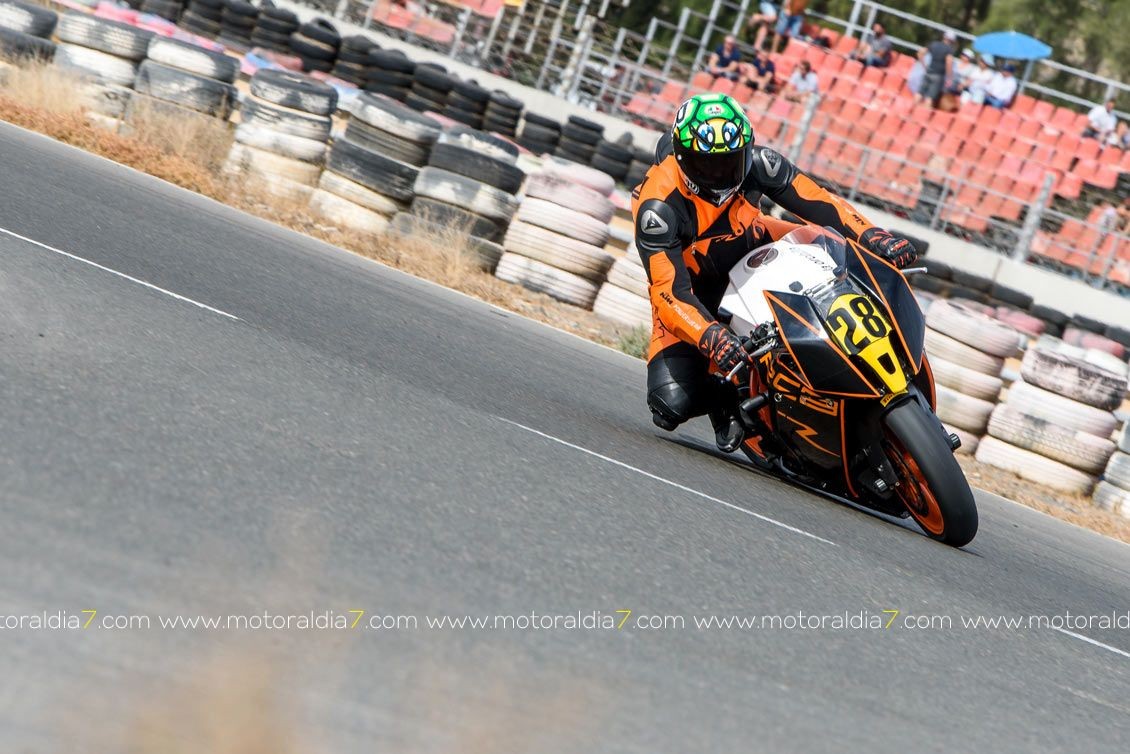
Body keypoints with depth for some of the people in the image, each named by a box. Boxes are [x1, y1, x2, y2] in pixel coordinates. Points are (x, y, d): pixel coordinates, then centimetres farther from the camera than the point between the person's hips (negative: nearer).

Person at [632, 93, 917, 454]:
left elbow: (814, 199, -20)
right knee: (673, 403, -22)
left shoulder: (756, 162, -24)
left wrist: (874, 236, -35)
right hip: (692, 285, -4)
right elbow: (667, 290, -38)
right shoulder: (657, 206, -34)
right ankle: (726, 398, 12)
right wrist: (711, 338, -54)